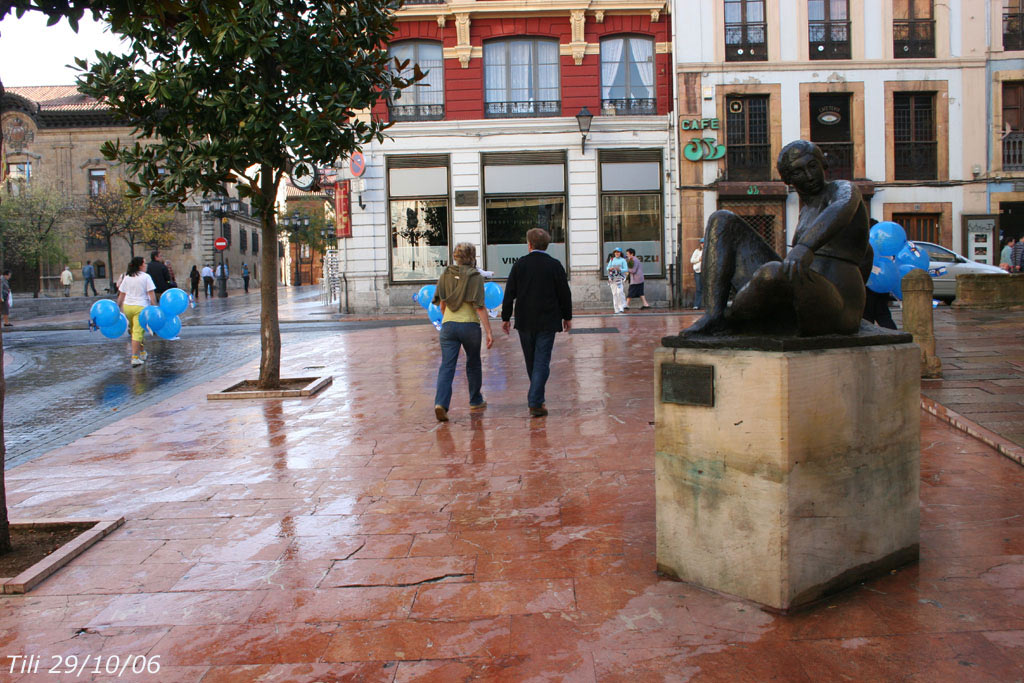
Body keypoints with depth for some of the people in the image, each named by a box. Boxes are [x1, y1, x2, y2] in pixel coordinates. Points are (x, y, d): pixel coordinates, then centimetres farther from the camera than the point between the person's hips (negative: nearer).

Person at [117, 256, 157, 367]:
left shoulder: (126, 277, 10)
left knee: (134, 331, 18)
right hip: (140, 306, -5)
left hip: (127, 306, 5)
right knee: (138, 332, -6)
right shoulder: (146, 277, -4)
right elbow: (151, 294, -9)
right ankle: (134, 358, -10)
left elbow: (121, 294, 11)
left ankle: (142, 352, 32)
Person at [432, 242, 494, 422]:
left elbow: (442, 304, 10)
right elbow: (480, 307, -12)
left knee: (446, 366, -1)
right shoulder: (475, 277, -6)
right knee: (473, 364, 17)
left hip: (448, 325, 2)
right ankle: (475, 402, 31)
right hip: (470, 325, -2)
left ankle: (440, 403, -20)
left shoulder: (445, 275, 5)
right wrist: (488, 332, -10)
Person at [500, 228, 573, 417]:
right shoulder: (555, 265, -3)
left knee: (531, 362, 15)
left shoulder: (519, 265, -1)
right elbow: (564, 293, 0)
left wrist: (506, 318, 7)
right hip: (547, 322, -2)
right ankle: (535, 402, -11)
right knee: (542, 362, -2)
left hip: (524, 322, 2)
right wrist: (567, 317, 12)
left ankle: (537, 398, 28)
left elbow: (509, 294, 0)